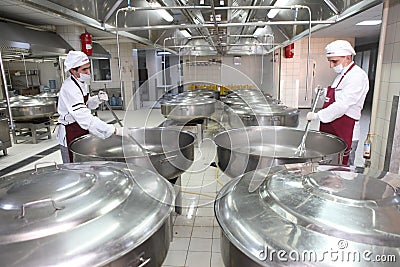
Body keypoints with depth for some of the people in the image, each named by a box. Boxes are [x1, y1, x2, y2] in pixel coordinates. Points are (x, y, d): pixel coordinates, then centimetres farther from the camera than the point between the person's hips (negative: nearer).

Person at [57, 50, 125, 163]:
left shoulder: (82, 83, 3)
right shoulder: (69, 88, -26)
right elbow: (86, 119, -34)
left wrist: (98, 99, -6)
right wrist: (115, 131, -38)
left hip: (82, 131, 9)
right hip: (70, 135, -8)